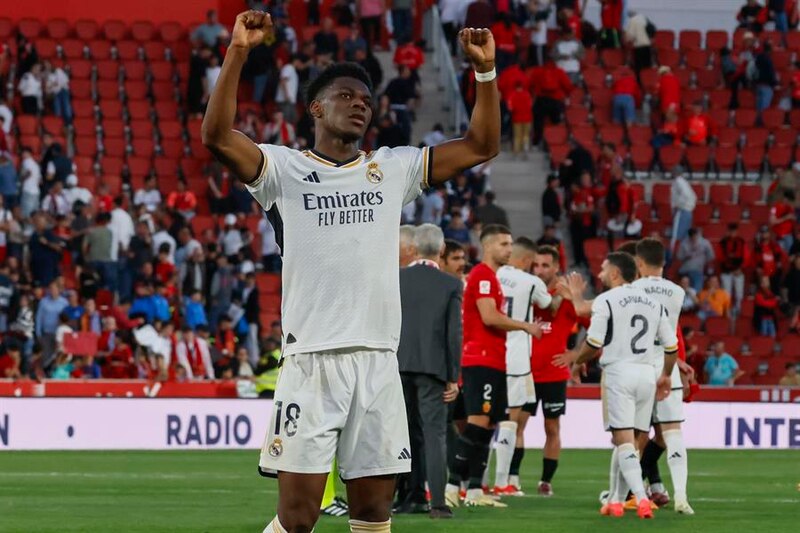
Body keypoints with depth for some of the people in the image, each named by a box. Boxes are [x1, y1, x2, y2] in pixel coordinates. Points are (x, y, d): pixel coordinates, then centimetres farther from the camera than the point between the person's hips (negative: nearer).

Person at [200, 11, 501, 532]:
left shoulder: (393, 169, 14)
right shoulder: (285, 168, 3)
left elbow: (481, 146, 14)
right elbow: (218, 136, -13)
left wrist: (485, 71, 3)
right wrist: (238, 53, -20)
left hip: (378, 362, 4)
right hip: (311, 359, -4)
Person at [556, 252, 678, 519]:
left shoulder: (605, 301, -4)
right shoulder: (653, 302, 14)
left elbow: (594, 343, -8)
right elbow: (671, 345, 14)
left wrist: (577, 362, 12)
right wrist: (666, 375, 29)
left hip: (620, 372, -6)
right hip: (648, 373, 6)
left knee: (623, 440, -9)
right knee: (630, 441, 13)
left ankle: (641, 499, -24)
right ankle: (615, 500, 18)